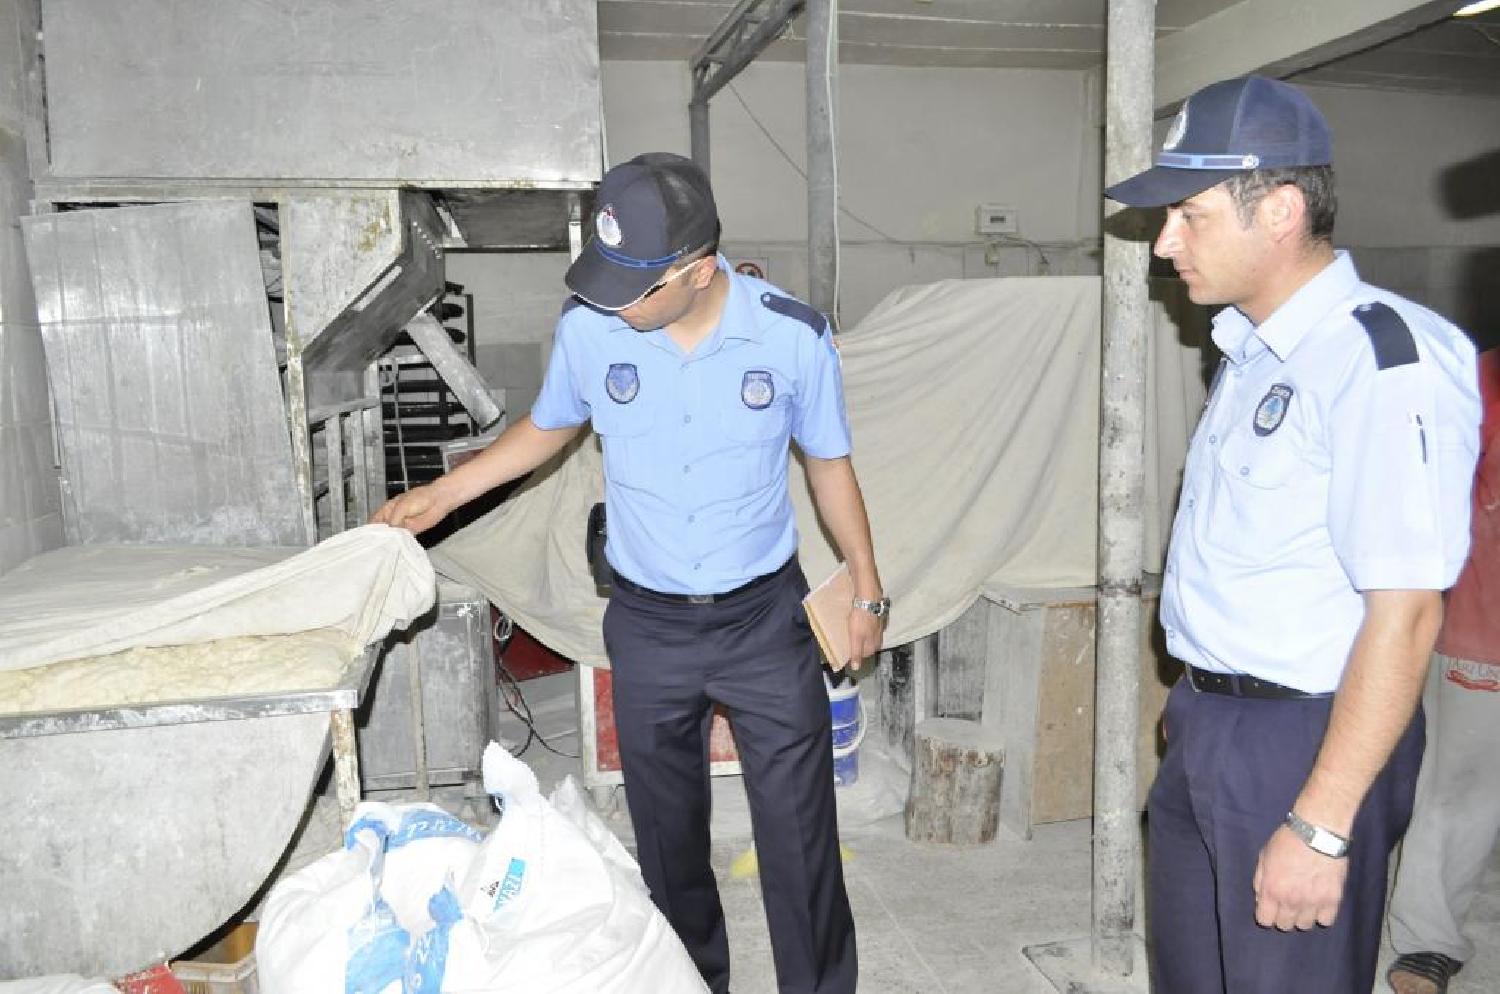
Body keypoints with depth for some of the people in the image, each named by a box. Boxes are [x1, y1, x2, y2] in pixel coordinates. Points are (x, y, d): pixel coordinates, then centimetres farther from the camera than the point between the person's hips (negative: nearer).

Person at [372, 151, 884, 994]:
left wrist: (867, 590, 6)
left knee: (800, 831, 7)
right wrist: (444, 492, 6)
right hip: (647, 626, 2)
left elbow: (830, 464, -1)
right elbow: (550, 426, 9)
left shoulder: (793, 336, -16)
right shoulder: (588, 329, -12)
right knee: (668, 834, 17)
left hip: (765, 618, -2)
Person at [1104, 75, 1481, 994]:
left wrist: (1321, 825, -22)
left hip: (1304, 743, -8)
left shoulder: (1384, 361, -21)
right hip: (1207, 725, 9)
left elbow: (1405, 613, -24)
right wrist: (1199, 709, 14)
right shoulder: (1251, 349, 7)